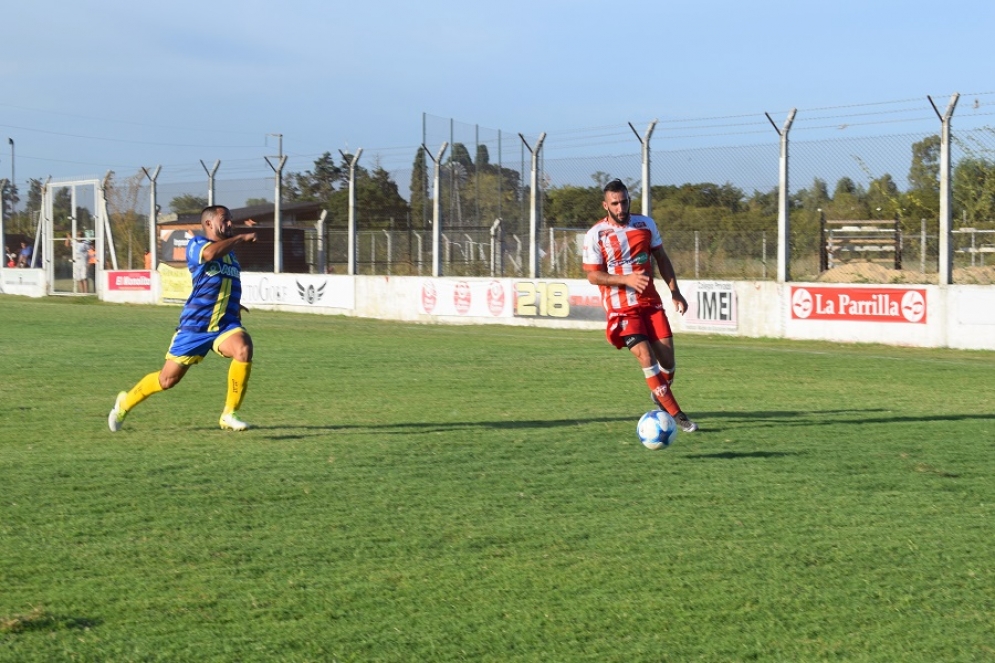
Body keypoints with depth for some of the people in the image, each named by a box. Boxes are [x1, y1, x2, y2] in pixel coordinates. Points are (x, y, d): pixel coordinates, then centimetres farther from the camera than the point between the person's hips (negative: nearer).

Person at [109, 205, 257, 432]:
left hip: (225, 325, 4)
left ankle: (229, 414, -16)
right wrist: (241, 238, -23)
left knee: (244, 349, -29)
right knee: (168, 379, 4)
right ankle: (125, 402, 34)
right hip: (195, 325, -4)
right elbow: (210, 254, -33)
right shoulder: (196, 244, -7)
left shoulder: (229, 251, 14)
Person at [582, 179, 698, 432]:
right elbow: (593, 276, -8)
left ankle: (660, 394, 32)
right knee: (646, 358, -16)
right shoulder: (595, 235, -8)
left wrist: (675, 291, 5)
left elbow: (662, 259, 13)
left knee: (667, 359, 0)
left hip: (650, 301, 4)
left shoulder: (646, 224, 4)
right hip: (621, 308, -4)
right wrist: (627, 279, -21)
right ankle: (676, 414, -10)